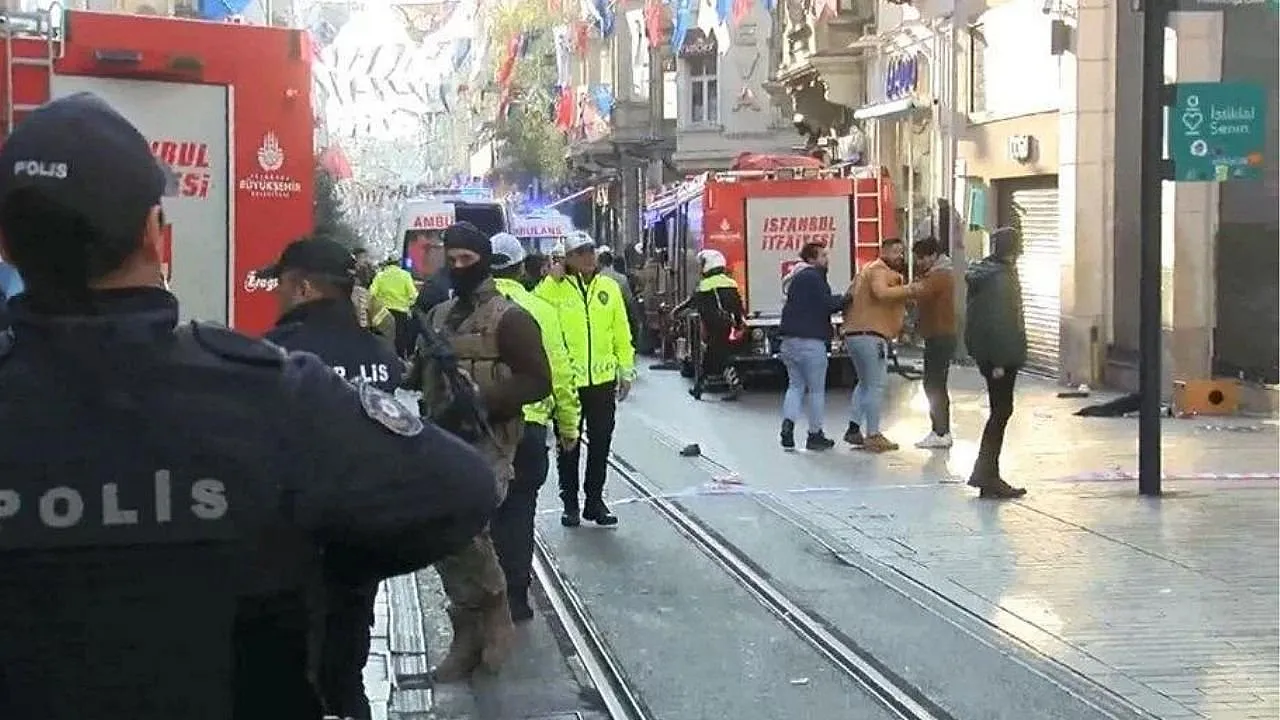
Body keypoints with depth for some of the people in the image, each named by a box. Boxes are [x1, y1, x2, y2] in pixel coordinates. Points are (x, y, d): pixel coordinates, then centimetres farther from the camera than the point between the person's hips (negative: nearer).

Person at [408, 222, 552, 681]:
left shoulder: (508, 317, -6)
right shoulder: (437, 316, 15)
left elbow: (538, 382, -11)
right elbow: (421, 371, 28)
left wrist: (483, 400, -21)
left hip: (487, 440, -7)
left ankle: (494, 607, -4)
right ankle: (470, 634, 19)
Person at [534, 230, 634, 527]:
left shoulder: (609, 287, 4)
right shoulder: (555, 288, -5)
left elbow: (621, 334, 7)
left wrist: (626, 371, 6)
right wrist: (550, 280, -21)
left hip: (603, 380, 3)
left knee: (600, 443, 11)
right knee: (569, 445, 9)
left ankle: (595, 501, 23)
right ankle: (570, 503, 20)